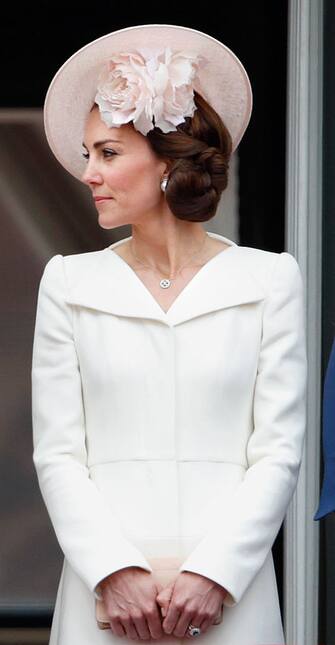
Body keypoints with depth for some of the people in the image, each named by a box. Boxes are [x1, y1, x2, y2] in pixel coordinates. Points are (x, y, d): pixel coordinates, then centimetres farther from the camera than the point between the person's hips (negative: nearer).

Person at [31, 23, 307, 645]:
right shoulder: (69, 283, 8)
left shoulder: (269, 280, 4)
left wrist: (214, 573, -11)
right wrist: (114, 573, -10)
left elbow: (280, 452, 0)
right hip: (106, 595, 1)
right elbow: (57, 454, 3)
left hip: (230, 594, -1)